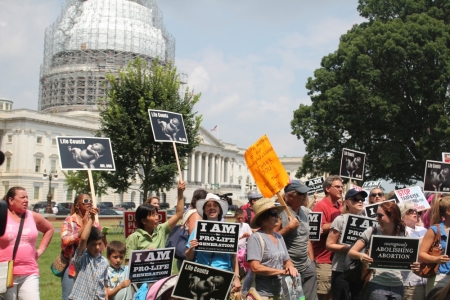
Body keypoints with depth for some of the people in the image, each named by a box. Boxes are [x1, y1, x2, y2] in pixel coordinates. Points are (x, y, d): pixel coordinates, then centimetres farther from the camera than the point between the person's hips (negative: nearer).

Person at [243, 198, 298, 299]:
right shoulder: (256, 238, -15)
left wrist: (290, 267, -8)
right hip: (259, 292, -7)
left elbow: (287, 260, 15)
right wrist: (282, 271, -19)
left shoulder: (279, 237, 7)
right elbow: (255, 267, -22)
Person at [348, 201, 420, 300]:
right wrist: (360, 255, -25)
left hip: (397, 285, 3)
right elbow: (351, 252, -3)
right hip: (376, 284, -2)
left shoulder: (403, 235, 3)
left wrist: (415, 266, -12)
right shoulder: (372, 232, -3)